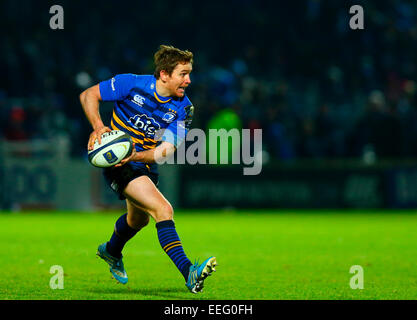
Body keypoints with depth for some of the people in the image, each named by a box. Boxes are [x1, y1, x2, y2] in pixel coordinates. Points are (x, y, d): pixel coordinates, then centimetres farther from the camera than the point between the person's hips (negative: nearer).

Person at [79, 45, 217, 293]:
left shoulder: (183, 107, -9)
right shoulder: (131, 84, -18)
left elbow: (167, 149, -15)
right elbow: (88, 95, -10)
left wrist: (137, 155, -32)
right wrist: (98, 127, -26)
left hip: (146, 165, 7)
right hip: (118, 163, -7)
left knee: (139, 219, 30)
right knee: (163, 210, -25)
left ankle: (112, 251, 62)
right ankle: (189, 272, -32)